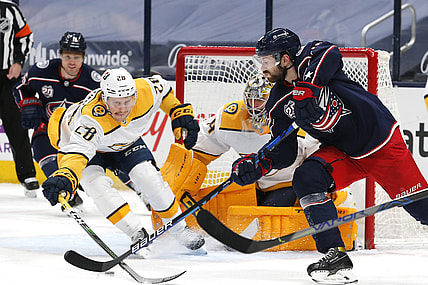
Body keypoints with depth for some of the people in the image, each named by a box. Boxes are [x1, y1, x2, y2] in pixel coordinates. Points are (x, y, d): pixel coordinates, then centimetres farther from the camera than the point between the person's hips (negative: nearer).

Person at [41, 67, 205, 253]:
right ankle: (137, 235, -17)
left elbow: (163, 89, -7)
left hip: (125, 141, 4)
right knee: (97, 184, -28)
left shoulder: (146, 92, -32)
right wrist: (65, 178, -76)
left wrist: (181, 115, -5)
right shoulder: (91, 118, -46)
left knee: (149, 177, -14)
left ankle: (179, 229, 6)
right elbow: (77, 151, -58)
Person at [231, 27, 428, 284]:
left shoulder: (310, 58, -14)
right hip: (342, 153, 5)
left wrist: (306, 85, -44)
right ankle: (335, 257, -18)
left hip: (382, 139, -5)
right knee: (306, 179, -20)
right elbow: (284, 152, 1)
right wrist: (257, 166, -17)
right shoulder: (279, 103, 0)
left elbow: (330, 54, -38)